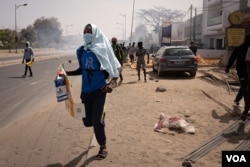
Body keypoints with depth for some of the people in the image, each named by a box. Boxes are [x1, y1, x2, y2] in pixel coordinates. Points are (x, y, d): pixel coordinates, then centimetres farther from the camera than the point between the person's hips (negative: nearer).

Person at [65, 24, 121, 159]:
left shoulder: (102, 50, -9)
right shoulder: (81, 51, 5)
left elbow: (114, 70, -7)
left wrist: (111, 83, -25)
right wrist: (67, 73, 2)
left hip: (99, 90, -5)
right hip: (86, 91, 5)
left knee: (96, 122, -7)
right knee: (87, 122, 9)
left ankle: (103, 147, 16)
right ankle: (101, 117, 45)